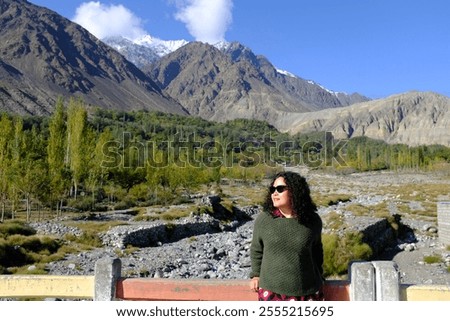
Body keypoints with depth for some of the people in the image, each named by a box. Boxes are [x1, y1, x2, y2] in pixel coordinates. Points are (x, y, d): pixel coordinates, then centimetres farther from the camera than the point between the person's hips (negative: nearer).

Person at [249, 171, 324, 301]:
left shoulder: (312, 221, -4)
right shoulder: (263, 219, -7)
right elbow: (256, 249, 7)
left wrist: (318, 277, 13)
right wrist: (256, 274, 4)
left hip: (306, 290, 1)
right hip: (271, 290, -1)